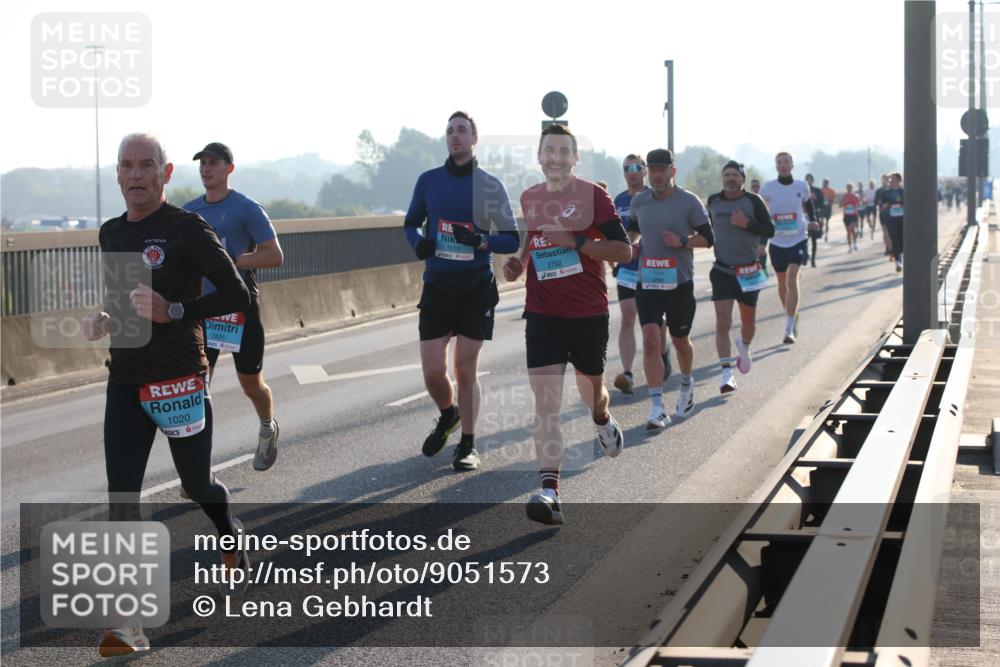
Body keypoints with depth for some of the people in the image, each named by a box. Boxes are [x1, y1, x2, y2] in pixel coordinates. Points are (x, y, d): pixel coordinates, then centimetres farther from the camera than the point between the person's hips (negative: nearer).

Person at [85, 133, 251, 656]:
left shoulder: (187, 230, -11)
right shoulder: (109, 235, 10)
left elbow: (237, 295, -14)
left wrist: (172, 311, -24)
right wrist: (104, 320, 4)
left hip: (180, 382, -5)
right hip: (125, 383, 5)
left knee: (197, 486, 12)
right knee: (122, 497, -7)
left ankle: (233, 540, 47)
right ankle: (131, 622, -8)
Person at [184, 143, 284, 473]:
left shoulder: (247, 209, -8)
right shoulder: (189, 211, 9)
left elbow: (275, 256, -14)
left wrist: (229, 261, -20)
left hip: (241, 309, -4)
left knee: (251, 383, 10)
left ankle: (268, 428, 42)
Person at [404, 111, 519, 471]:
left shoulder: (490, 185, -1)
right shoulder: (429, 180, 5)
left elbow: (511, 239, -1)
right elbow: (411, 223, 17)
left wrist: (480, 241, -20)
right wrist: (418, 243, -5)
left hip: (476, 289, -2)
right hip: (437, 286, 2)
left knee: (466, 369, 1)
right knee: (433, 370, -3)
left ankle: (468, 444, 16)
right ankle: (448, 414, 30)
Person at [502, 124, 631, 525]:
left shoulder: (593, 196, -7)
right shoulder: (528, 200, 6)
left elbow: (624, 251, -10)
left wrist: (576, 241, -21)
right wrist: (516, 262, 4)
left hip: (589, 312, -2)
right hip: (542, 312, 2)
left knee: (591, 388, 19)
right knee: (546, 400, -12)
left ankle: (603, 422, 58)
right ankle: (549, 492, -20)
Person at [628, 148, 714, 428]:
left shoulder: (689, 202, -5)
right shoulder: (639, 201, 5)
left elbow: (707, 238, -1)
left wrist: (682, 242, -17)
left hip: (680, 282, -2)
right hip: (648, 282, 2)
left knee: (680, 341, 13)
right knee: (650, 340, -13)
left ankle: (686, 383, 44)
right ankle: (657, 408, -14)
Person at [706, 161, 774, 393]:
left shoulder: (753, 201, -5)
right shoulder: (713, 201, 3)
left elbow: (769, 230, -6)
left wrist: (747, 223, -18)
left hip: (748, 270, 0)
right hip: (722, 270, 0)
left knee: (748, 322, 14)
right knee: (722, 324, -13)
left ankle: (744, 346, 48)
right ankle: (726, 373, -13)